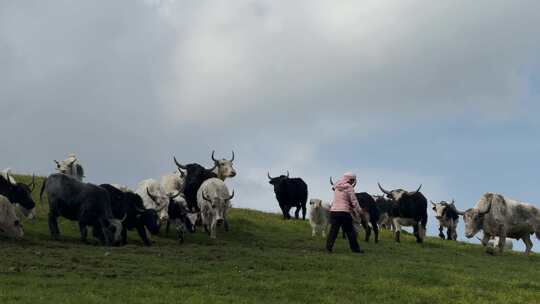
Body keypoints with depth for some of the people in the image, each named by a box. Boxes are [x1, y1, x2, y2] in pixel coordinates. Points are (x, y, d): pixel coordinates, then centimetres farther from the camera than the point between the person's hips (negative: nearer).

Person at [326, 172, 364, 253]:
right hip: (344, 212, -5)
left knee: (333, 230, 6)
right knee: (350, 231, 4)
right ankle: (355, 248, 9)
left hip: (334, 211, 5)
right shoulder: (349, 187, -6)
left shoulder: (337, 187, 14)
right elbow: (354, 201, -6)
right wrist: (359, 212, 3)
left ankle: (329, 247, -1)